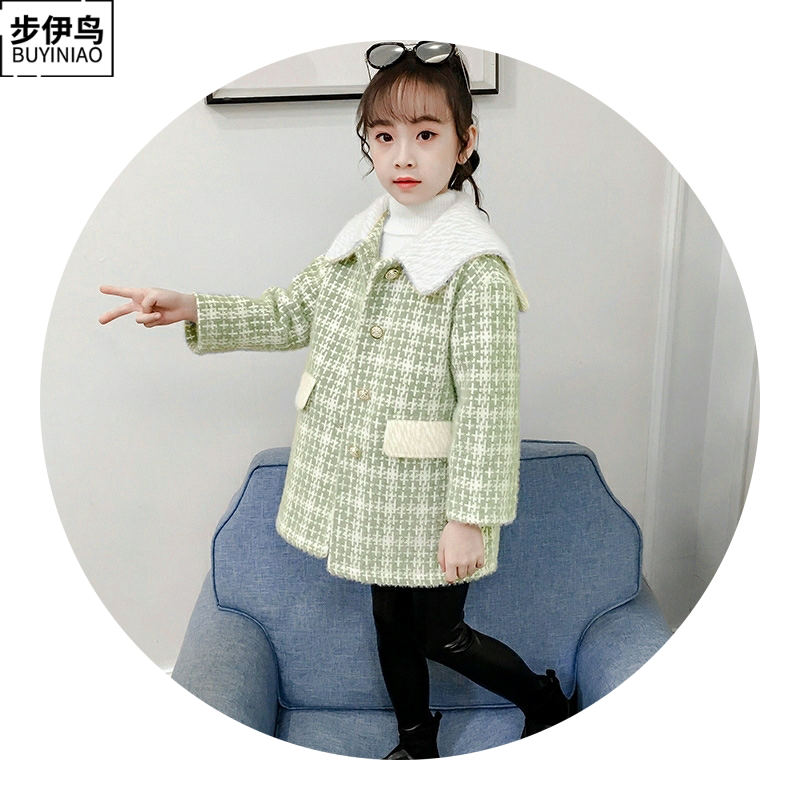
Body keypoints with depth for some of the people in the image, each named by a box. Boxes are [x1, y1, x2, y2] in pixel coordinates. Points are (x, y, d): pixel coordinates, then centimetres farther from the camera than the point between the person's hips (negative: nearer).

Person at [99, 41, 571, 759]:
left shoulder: (478, 270, -19)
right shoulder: (360, 241, 2)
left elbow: (488, 405, -20)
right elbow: (292, 313, 12)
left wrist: (471, 517, -19)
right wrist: (192, 311, 2)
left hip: (428, 499, -6)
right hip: (364, 486, 7)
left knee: (441, 637, 11)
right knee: (390, 620, 22)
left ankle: (548, 702, 40)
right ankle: (417, 743, 48)